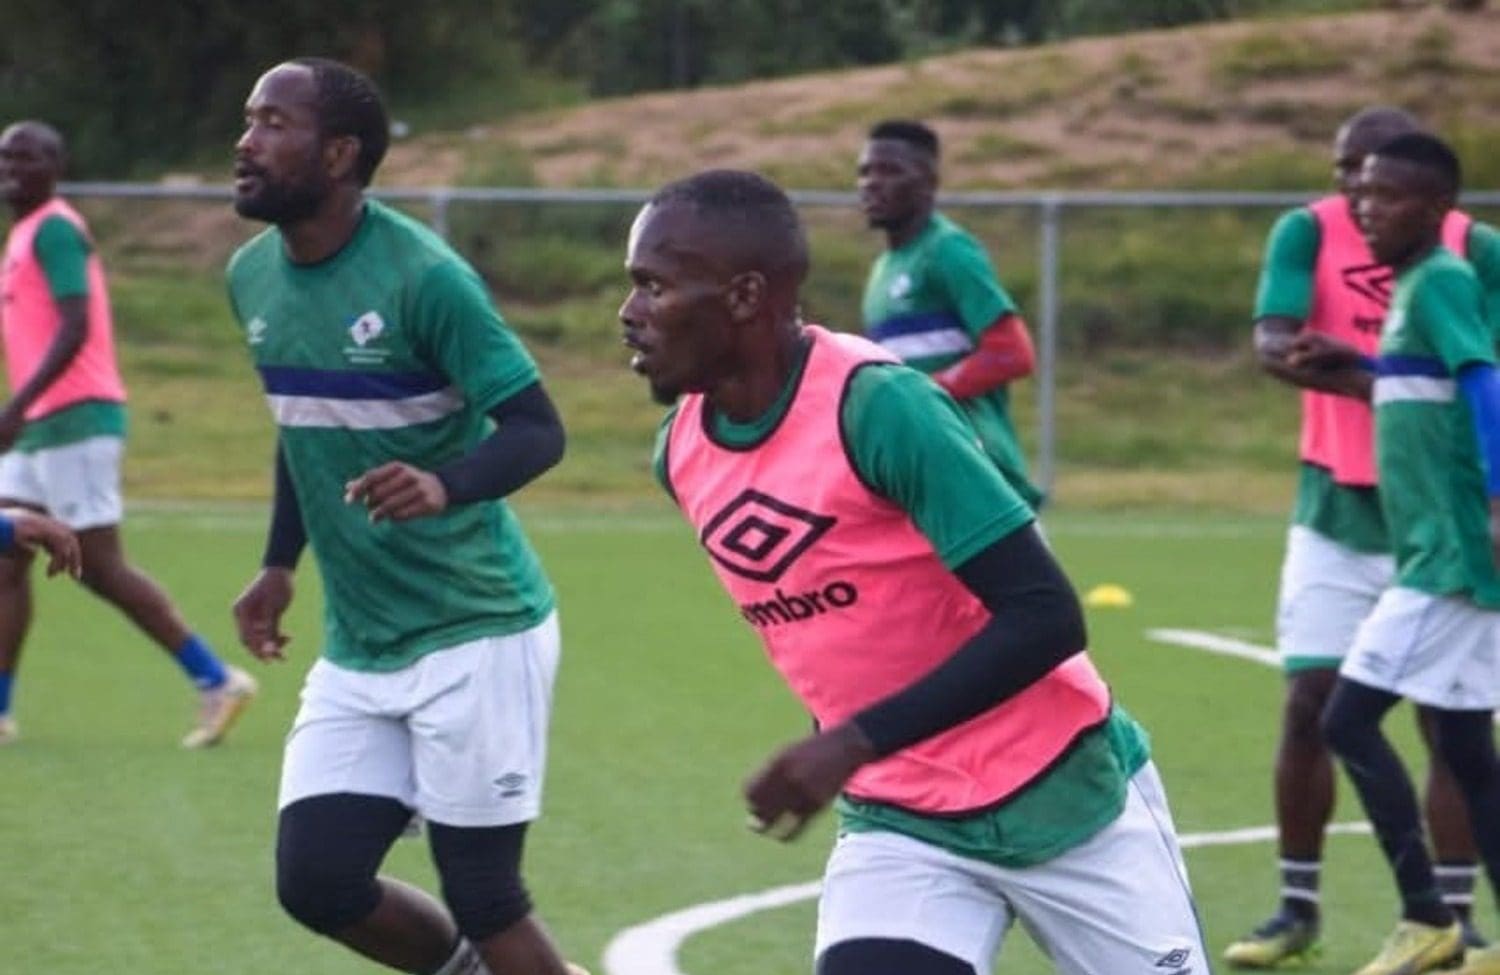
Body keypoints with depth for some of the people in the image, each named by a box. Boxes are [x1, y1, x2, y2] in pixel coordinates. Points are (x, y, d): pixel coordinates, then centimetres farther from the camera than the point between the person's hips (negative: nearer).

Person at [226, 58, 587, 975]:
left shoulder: (421, 276, -18)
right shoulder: (254, 276, 5)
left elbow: (538, 431, -19)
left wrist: (446, 485, -37)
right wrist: (280, 565, 18)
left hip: (476, 632, -7)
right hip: (358, 647, 7)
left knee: (482, 898, -4)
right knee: (316, 880, 1)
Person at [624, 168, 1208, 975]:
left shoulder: (878, 407, -24)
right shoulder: (682, 453, -3)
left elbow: (1045, 618, -27)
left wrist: (857, 742, -32)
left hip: (1061, 793, -5)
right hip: (897, 821, 5)